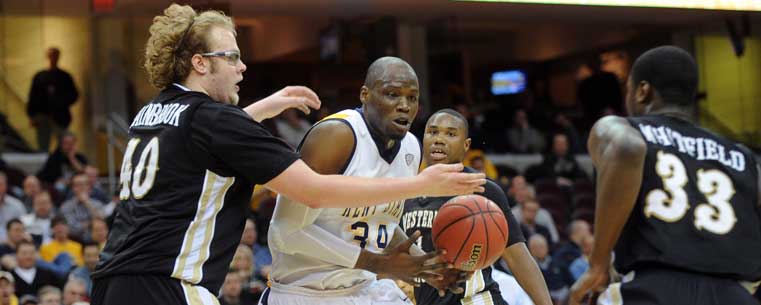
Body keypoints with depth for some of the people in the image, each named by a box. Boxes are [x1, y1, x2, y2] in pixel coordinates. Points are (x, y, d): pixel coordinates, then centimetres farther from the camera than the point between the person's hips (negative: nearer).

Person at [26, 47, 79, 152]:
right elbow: (33, 97, 6)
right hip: (43, 116, 2)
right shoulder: (39, 76, 10)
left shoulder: (64, 76, 6)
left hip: (60, 118, -2)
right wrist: (32, 116, -2)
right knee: (43, 148, 2)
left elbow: (73, 95, 4)